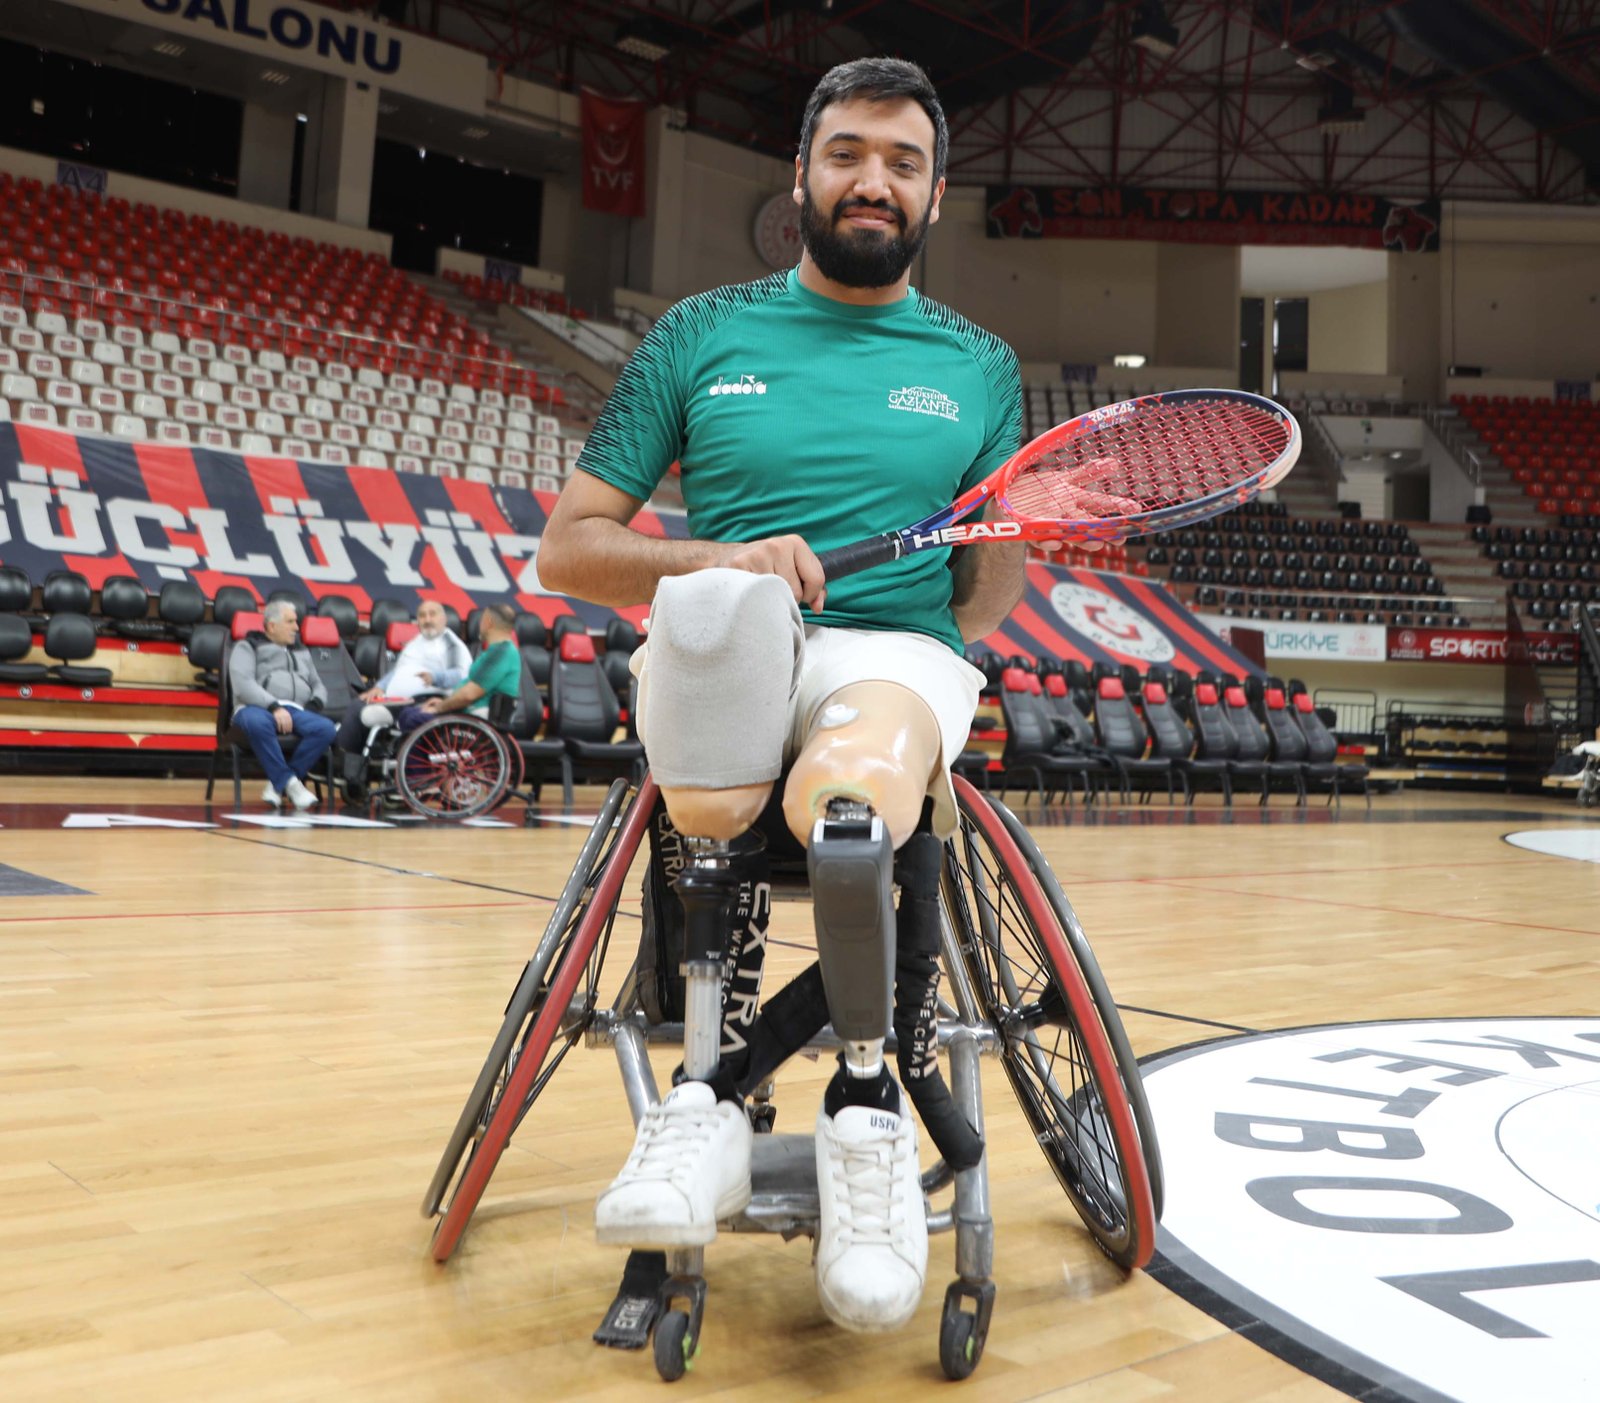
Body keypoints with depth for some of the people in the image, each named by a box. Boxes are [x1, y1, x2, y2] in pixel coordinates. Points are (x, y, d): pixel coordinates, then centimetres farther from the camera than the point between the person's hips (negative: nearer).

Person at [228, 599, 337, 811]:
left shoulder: (302, 651, 29)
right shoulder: (248, 647, 12)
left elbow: (318, 685, 27)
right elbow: (242, 684, -5)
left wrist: (316, 703, 2)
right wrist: (274, 706, -19)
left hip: (295, 711, 4)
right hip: (257, 709, -4)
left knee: (326, 728, -29)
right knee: (257, 722, -42)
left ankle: (278, 784, -21)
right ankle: (290, 782, -32)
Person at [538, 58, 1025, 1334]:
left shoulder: (979, 368, 18)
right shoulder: (702, 335, 16)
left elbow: (987, 607, 18)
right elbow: (568, 546, 10)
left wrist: (1009, 533, -5)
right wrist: (715, 561, -9)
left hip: (900, 659, 0)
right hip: (720, 671, 1)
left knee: (844, 801, -39)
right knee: (712, 602, -39)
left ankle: (870, 1100, -11)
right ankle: (717, 1083, -28)